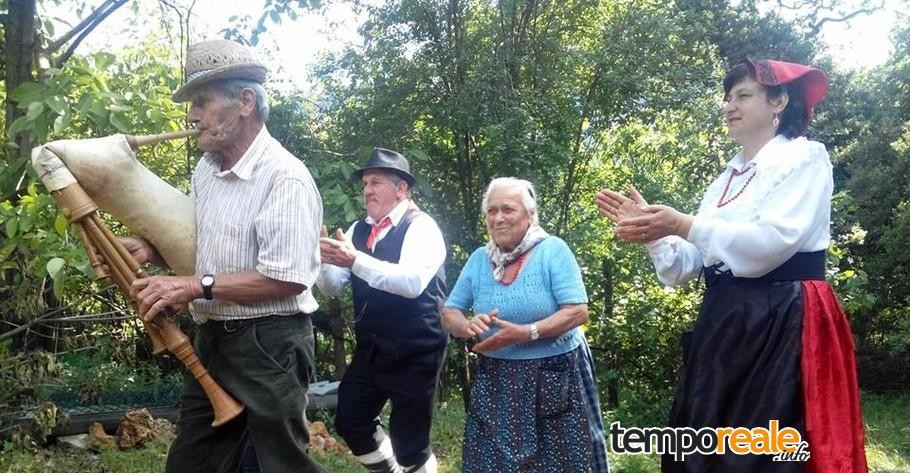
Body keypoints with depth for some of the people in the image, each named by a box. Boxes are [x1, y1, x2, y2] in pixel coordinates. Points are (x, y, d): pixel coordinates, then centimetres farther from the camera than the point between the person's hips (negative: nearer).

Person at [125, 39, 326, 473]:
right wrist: (151, 250, 4)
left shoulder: (284, 176, -19)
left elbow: (286, 279, -24)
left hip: (269, 343, -9)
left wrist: (197, 286, -20)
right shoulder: (206, 169, 10)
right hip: (212, 339, 9)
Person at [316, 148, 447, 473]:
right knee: (348, 422, 13)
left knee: (409, 442, 0)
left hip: (413, 354, -7)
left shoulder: (421, 226, -12)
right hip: (370, 351, 7)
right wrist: (322, 257, -15)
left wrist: (355, 260, -37)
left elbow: (413, 281, -30)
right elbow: (332, 287, 6)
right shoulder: (358, 229, 9)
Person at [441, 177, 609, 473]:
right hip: (497, 381, 4)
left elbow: (578, 312, -17)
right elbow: (449, 314, 5)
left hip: (555, 378, -3)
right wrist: (467, 326, -19)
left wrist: (526, 333, -27)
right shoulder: (478, 259, 2)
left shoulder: (552, 250, -10)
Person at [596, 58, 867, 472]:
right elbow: (689, 264, 12)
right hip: (723, 323, 7)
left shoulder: (804, 157, -3)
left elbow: (775, 239, -19)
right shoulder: (728, 177, 18)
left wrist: (685, 226, -20)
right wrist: (652, 230, -4)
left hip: (783, 325, -7)